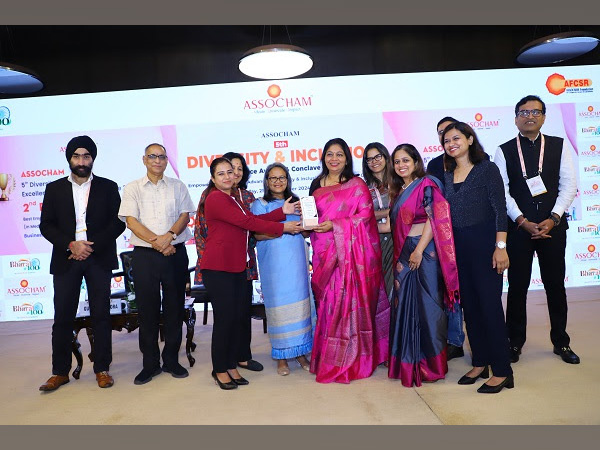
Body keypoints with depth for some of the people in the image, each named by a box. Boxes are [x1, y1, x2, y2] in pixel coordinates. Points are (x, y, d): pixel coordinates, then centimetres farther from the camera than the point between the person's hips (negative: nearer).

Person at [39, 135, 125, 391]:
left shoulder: (108, 187, 7)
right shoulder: (54, 189, 11)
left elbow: (118, 222, 0)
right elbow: (46, 225, 4)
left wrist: (92, 245, -11)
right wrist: (71, 245, -11)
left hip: (99, 259, -1)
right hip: (66, 260, 1)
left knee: (101, 315, 3)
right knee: (63, 317, 4)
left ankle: (102, 369, 13)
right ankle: (60, 372, 17)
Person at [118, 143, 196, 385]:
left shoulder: (177, 186, 11)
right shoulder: (132, 188, 7)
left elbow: (185, 215, 2)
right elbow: (131, 221, -3)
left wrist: (169, 236, -16)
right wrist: (157, 242, -14)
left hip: (175, 253, 1)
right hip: (145, 255, -1)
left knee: (174, 307, 6)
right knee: (147, 308, 4)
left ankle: (171, 360, 19)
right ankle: (150, 363, 16)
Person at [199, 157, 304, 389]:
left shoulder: (233, 198, 20)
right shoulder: (215, 199, -11)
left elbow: (253, 219, 11)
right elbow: (246, 222, -16)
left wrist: (282, 211, 3)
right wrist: (282, 227, -12)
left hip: (237, 266, 9)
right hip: (218, 268, -9)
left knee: (239, 317, 9)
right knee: (225, 318, -2)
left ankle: (231, 366, 22)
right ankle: (219, 370, 14)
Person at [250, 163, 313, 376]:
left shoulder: (296, 202, 16)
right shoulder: (260, 204, 4)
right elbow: (257, 234, -8)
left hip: (297, 262, 4)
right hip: (274, 264, -3)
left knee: (300, 303, 3)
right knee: (278, 305, -2)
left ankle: (300, 352, 15)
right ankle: (281, 356, 11)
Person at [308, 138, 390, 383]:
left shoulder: (357, 185, 1)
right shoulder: (316, 186, 15)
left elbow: (365, 215, -8)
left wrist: (334, 225, -15)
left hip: (350, 251, -4)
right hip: (324, 253, 4)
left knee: (350, 302, -4)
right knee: (327, 303, 5)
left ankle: (351, 361, 8)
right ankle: (329, 359, 16)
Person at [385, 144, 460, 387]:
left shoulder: (426, 185, -5)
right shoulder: (399, 191, 17)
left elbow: (433, 219, -14)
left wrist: (419, 251, -18)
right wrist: (399, 256, 11)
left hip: (424, 252, -7)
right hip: (403, 255, 7)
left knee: (426, 305, -1)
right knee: (405, 305, 9)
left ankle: (431, 364, 12)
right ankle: (409, 364, 21)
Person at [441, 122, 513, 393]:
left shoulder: (487, 169, -4)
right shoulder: (447, 176, 11)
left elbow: (500, 210, -9)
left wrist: (500, 247, -15)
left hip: (484, 243, -5)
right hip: (457, 246, 5)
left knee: (490, 305, -3)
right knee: (469, 305, 10)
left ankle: (501, 371, 8)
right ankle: (480, 363, 24)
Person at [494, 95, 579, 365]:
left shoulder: (558, 146, 6)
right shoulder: (504, 151, 2)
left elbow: (569, 185, 0)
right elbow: (502, 192, -4)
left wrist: (553, 219, -11)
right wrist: (524, 222, -13)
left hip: (553, 226, 1)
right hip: (518, 228, -1)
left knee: (555, 284, 11)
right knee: (517, 286, 5)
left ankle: (560, 342, 28)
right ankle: (515, 342, 21)